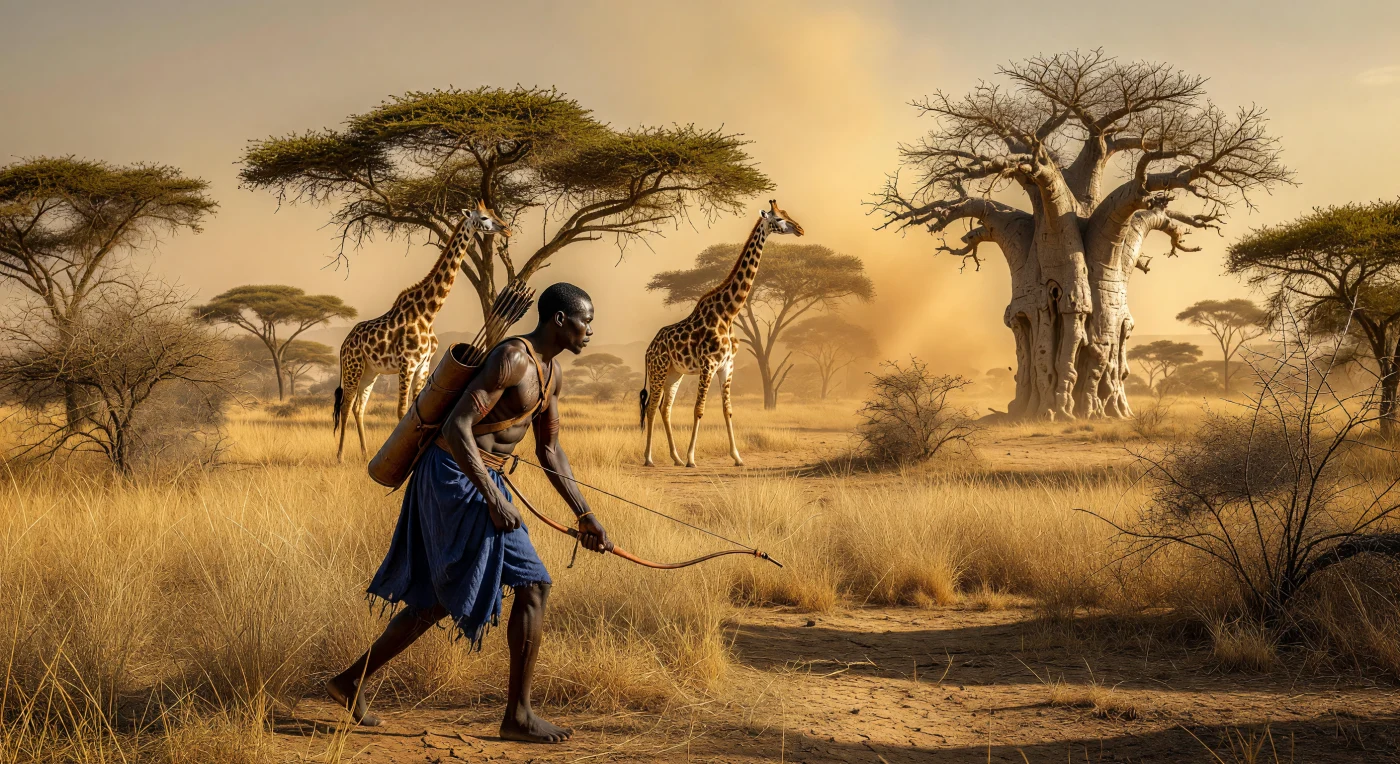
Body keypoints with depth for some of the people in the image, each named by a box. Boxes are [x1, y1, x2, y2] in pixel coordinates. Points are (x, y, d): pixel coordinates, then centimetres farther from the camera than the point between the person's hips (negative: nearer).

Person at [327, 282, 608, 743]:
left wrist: (584, 514, 16)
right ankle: (518, 716, 3)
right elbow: (456, 427, -26)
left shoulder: (551, 372, 11)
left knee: (441, 598, 17)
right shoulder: (512, 359, -20)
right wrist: (494, 500, -29)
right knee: (532, 585, -6)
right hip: (457, 478, -10)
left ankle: (351, 683, 28)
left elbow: (549, 450, 19)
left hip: (479, 480, 10)